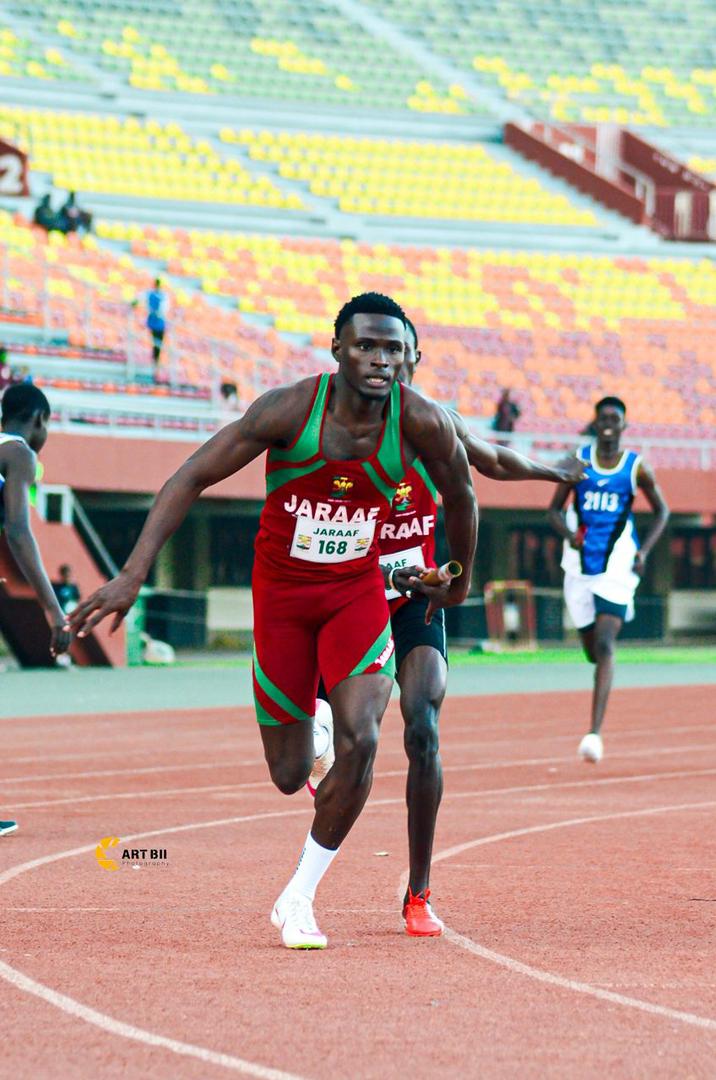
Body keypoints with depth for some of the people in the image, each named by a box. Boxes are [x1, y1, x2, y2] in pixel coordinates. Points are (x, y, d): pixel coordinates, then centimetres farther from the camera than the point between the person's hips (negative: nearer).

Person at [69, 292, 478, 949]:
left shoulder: (422, 423, -16)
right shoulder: (290, 410, -20)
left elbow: (460, 494, 6)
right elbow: (191, 479, -15)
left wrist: (461, 576, 20)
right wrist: (133, 574, -22)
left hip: (358, 592, 1)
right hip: (282, 593, 0)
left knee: (360, 740, -23)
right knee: (289, 775, 4)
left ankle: (299, 898, -6)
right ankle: (306, 733, 46)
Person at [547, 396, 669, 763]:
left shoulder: (636, 467, -1)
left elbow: (661, 511, 11)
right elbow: (554, 509, 7)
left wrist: (644, 550, -4)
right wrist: (569, 534, -14)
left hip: (617, 568, -3)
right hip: (580, 565, 3)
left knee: (604, 645, -17)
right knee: (591, 648, 11)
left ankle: (595, 732, -22)